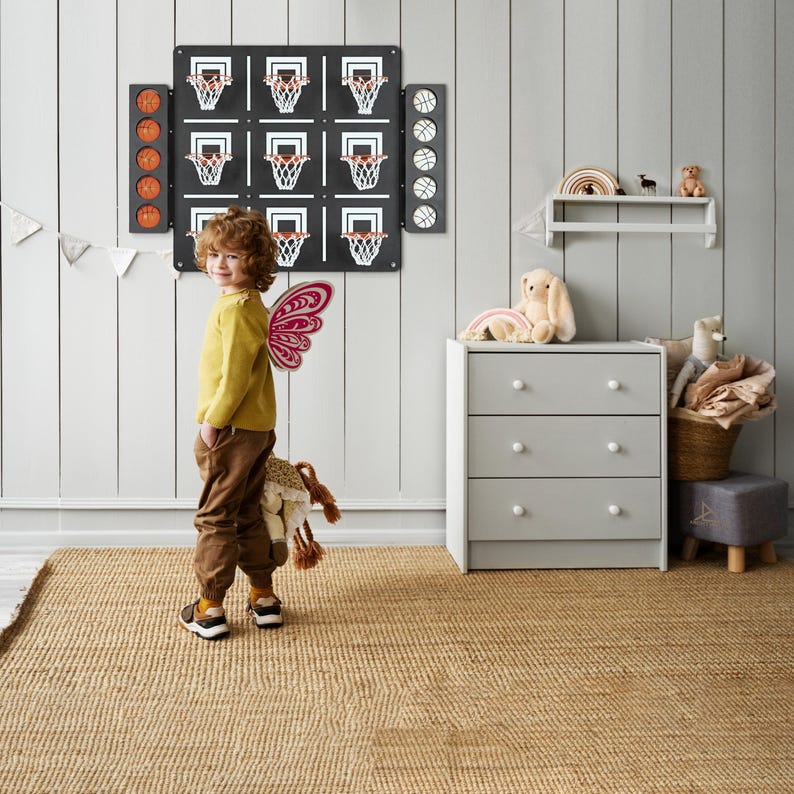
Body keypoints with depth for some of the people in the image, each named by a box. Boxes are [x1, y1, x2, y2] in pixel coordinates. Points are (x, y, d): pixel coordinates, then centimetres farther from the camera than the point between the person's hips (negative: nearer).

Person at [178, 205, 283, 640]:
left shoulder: (234, 308, -18)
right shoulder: (250, 303, 14)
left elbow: (236, 373, -23)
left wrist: (213, 420, -18)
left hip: (232, 429, -10)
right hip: (256, 428, 10)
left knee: (215, 517, -2)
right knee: (247, 515, 17)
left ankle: (210, 608, 4)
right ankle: (264, 597, 24)